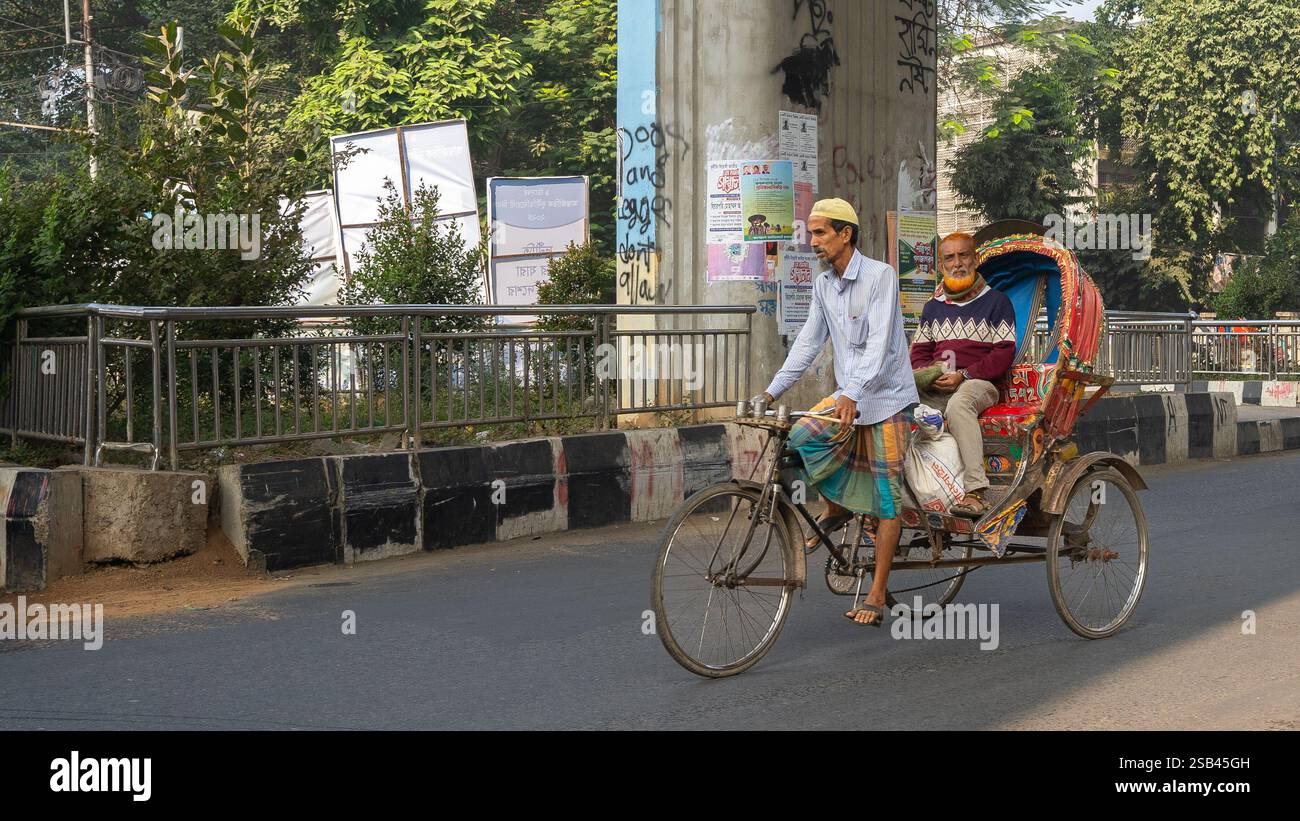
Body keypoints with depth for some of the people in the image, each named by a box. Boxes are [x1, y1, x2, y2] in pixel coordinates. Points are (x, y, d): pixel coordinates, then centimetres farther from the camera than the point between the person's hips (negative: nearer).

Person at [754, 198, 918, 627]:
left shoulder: (880, 276, -16)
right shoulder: (823, 285, 6)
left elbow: (879, 343, -25)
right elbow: (808, 341, 8)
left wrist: (853, 395, -38)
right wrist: (772, 390, -1)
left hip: (885, 398, -6)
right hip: (847, 395, 6)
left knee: (885, 498, -4)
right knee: (799, 437, -18)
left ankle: (876, 597, 2)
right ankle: (836, 507, 9)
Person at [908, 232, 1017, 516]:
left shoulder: (996, 301, 7)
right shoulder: (933, 306, 23)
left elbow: (1004, 353, -2)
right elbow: (919, 351, 21)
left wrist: (963, 375, -14)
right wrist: (929, 373, -4)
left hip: (979, 384, -5)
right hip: (936, 388, 5)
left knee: (958, 404, -41)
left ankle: (975, 491, -46)